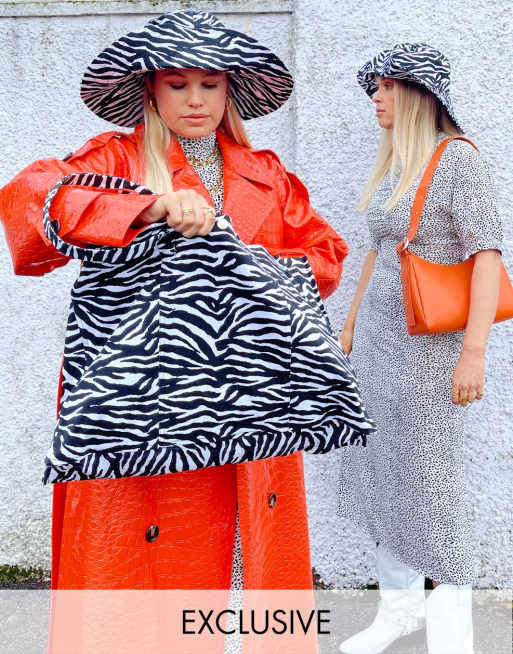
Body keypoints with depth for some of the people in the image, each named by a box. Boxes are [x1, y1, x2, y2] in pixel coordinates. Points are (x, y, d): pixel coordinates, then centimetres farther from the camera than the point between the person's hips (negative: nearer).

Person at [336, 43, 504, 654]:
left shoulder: (458, 158, -10)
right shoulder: (389, 166, 13)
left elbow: (487, 253, -16)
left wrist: (473, 352, -22)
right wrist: (350, 326, 20)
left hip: (429, 343, -7)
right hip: (376, 335, 8)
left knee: (429, 479, 0)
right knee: (376, 472, 12)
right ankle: (399, 603, 30)